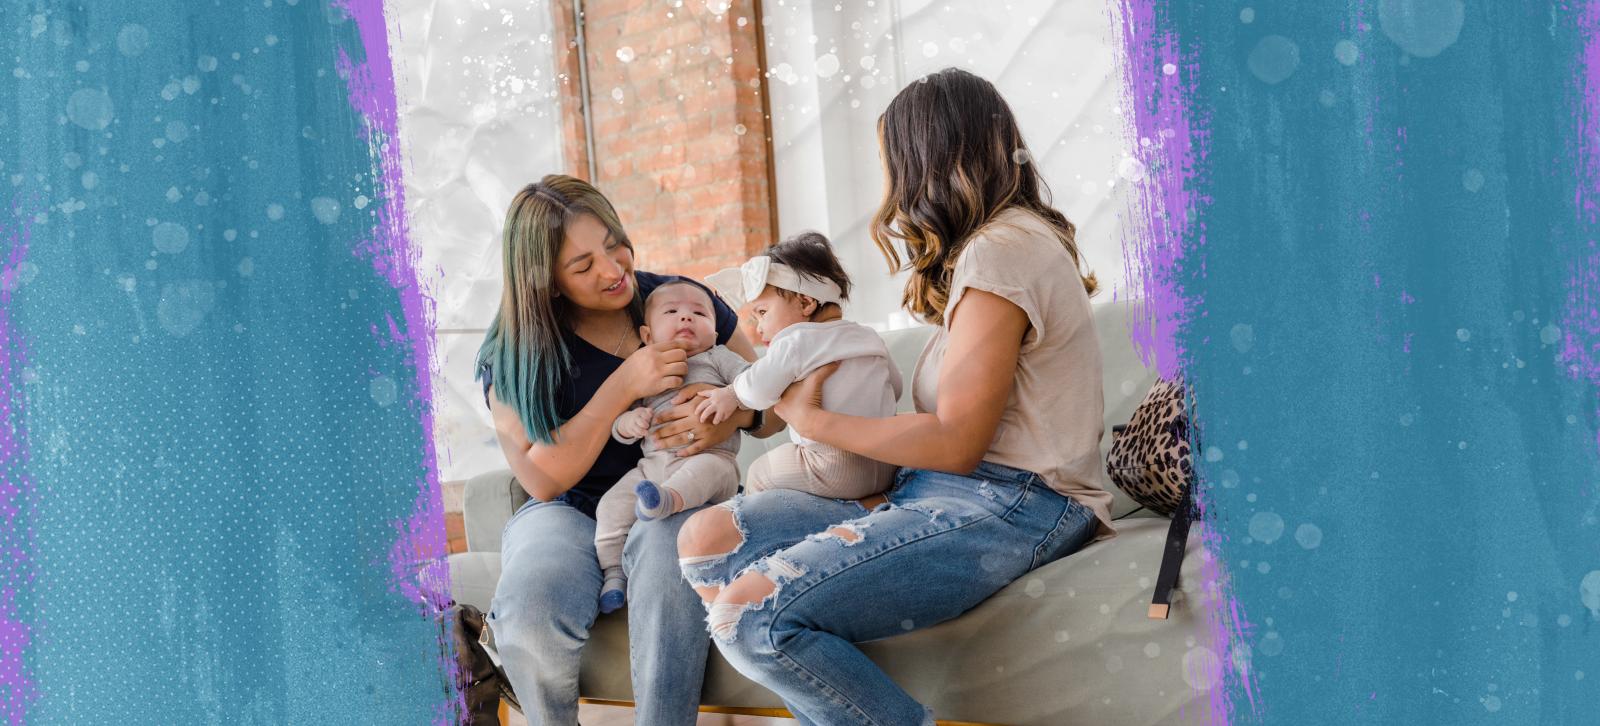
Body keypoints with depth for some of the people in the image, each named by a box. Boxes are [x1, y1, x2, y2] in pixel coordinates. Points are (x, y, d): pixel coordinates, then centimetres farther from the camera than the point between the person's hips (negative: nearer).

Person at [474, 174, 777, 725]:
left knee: (669, 571, -38)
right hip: (568, 512, 0)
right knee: (530, 609, -33)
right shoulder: (512, 353, -3)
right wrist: (623, 386, -20)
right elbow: (543, 480, -12)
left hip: (670, 500, 0)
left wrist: (735, 414, -17)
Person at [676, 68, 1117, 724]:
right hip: (941, 494, 10)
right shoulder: (1009, 239, 20)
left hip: (1006, 504, -10)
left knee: (751, 613, -27)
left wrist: (813, 419, -1)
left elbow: (955, 443, -15)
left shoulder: (998, 251, -11)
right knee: (707, 537, -6)